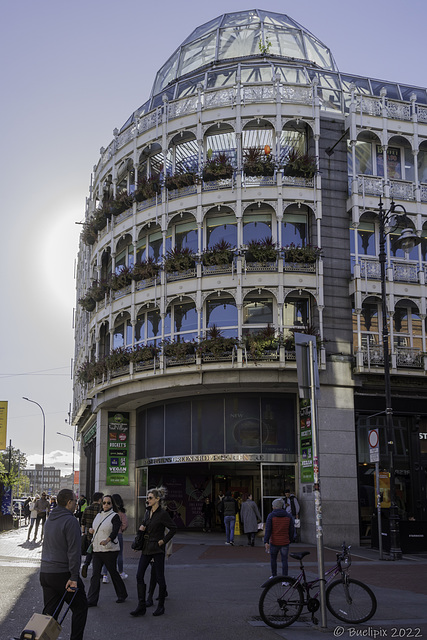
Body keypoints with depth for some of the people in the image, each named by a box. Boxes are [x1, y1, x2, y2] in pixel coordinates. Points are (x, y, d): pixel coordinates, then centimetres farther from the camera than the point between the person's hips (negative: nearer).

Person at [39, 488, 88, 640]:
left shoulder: (50, 519, 12)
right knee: (80, 608, 8)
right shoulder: (70, 521, -15)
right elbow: (74, 552, -19)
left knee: (50, 613, 11)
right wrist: (74, 577, -20)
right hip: (63, 574, -7)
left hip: (45, 573, 8)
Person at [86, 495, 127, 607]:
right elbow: (94, 527, 30)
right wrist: (91, 530, 5)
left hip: (110, 549, -6)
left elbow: (115, 531, -22)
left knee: (113, 572, 4)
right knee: (95, 574, -1)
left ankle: (122, 594, 23)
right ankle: (92, 600, -1)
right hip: (97, 549, 6)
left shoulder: (115, 516, -7)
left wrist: (107, 540, -40)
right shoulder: (98, 515, 15)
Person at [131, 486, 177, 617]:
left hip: (157, 549, -7)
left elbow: (173, 528, -11)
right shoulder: (149, 512, 10)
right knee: (139, 576, 0)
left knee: (159, 578, 2)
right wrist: (142, 527, 5)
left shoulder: (162, 513, -12)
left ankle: (161, 606, 15)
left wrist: (164, 540, -12)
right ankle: (141, 606, 5)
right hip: (146, 548, 7)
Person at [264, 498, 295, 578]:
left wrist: (266, 542, -15)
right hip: (285, 542, 1)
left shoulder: (271, 516, -7)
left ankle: (274, 576, 29)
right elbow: (292, 530, 5)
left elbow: (268, 530, -12)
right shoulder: (288, 516, 2)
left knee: (273, 558, 18)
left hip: (274, 542, -1)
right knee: (284, 560, 4)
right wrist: (290, 540, 17)